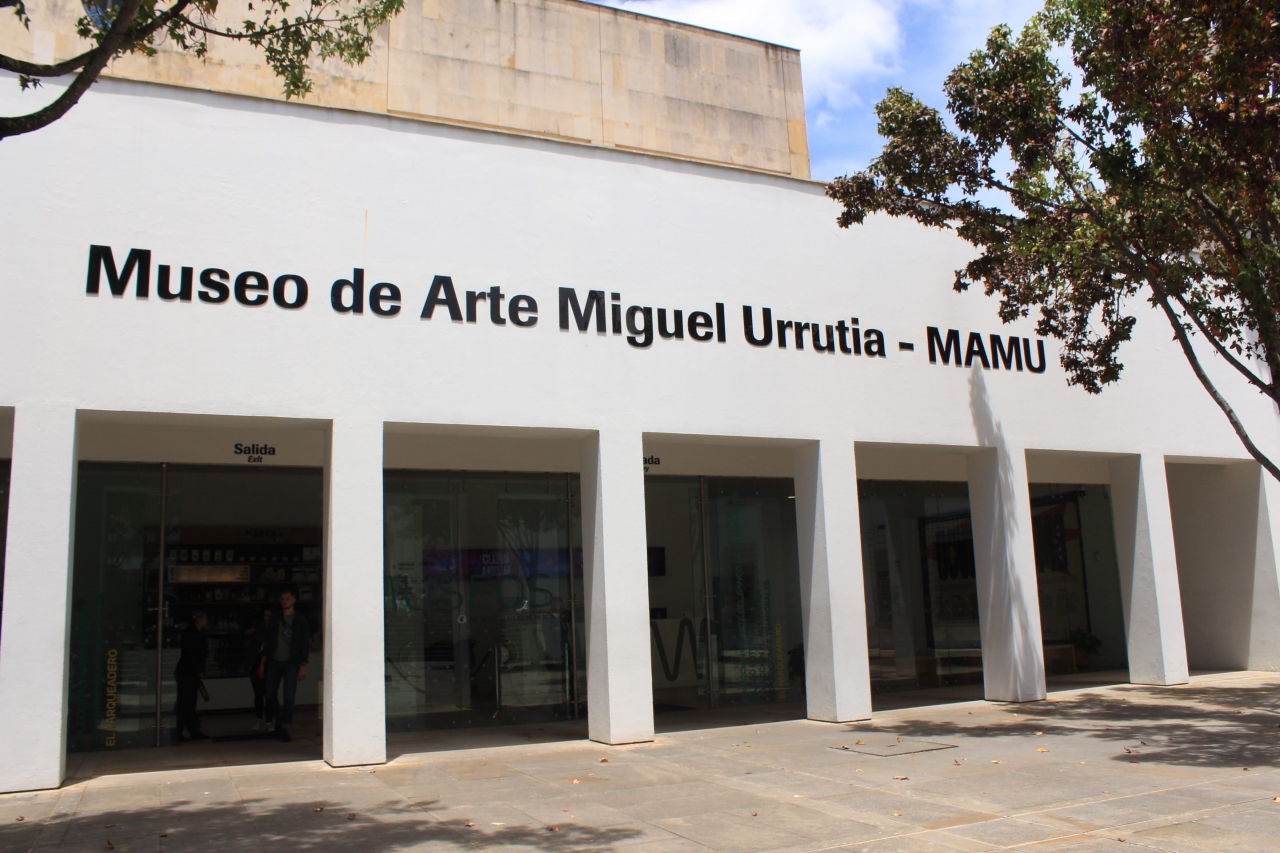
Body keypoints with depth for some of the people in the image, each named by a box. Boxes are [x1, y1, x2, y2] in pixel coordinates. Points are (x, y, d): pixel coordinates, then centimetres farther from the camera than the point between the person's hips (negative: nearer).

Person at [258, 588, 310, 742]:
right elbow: (268, 641, 13)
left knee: (289, 697, -5)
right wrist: (262, 663, 9)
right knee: (270, 695, 0)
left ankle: (284, 729, 1)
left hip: (291, 663, -3)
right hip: (274, 661, 3)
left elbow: (305, 644, -1)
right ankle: (279, 720, 25)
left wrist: (303, 666, -9)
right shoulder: (275, 618, 10)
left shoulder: (300, 620, 1)